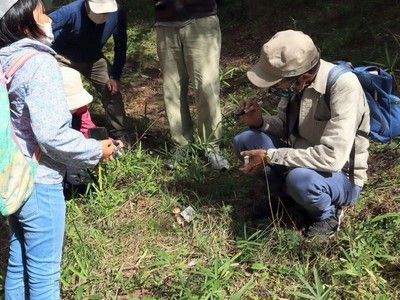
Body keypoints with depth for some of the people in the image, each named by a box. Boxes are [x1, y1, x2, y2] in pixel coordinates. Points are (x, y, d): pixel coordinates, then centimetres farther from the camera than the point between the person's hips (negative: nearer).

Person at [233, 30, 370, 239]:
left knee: (300, 178, -37)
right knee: (243, 141, -7)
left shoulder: (344, 86, -30)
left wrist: (270, 157, -28)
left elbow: (332, 157, -35)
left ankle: (328, 215, -4)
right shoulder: (295, 81, -9)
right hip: (301, 160, 6)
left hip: (341, 177, -6)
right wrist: (260, 122, -15)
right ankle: (290, 197, 6)